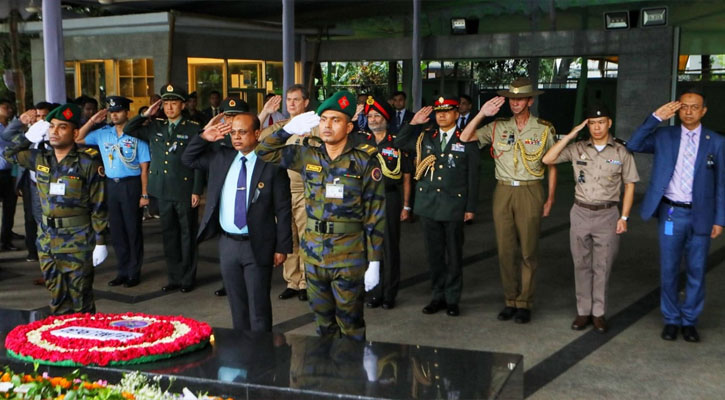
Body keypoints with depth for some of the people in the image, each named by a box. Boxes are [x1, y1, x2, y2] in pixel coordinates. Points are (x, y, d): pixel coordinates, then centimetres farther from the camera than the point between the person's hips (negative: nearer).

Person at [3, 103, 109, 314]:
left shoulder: (88, 163, -9)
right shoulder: (40, 158, 7)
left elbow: (98, 206, -8)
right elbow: (10, 153, 26)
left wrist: (100, 242, -10)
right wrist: (29, 135, 10)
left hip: (77, 240, -5)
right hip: (47, 238, 5)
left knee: (81, 298, 1)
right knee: (56, 296, 12)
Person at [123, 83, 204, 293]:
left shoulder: (193, 128, -4)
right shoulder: (155, 127, 11)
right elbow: (128, 130, 13)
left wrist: (197, 191, -11)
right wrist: (146, 114, 2)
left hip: (185, 191, -5)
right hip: (163, 191, 5)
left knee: (187, 234, 4)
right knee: (169, 234, 11)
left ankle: (187, 278, 14)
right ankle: (174, 277, 21)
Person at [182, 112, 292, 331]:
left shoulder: (272, 164, -10)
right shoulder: (221, 156, 5)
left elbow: (283, 209, -9)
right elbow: (188, 159, 16)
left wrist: (282, 247, -9)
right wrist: (204, 138, -1)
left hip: (258, 246, -5)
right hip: (227, 243, 5)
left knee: (258, 306, 4)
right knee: (236, 305, 16)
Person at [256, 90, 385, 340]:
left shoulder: (364, 162, -7)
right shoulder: (308, 155, 5)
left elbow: (375, 215, -7)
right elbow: (264, 152, 10)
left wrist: (374, 262, -9)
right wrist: (288, 129, -4)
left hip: (349, 258, -4)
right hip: (313, 256, 4)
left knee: (350, 325, 5)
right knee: (323, 322, 16)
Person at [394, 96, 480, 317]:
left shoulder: (466, 141, -1)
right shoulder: (425, 137, 9)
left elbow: (473, 176, 0)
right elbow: (399, 144, 12)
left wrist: (471, 207, -3)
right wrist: (413, 123, 1)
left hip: (454, 205, -3)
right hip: (428, 204, 3)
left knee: (454, 254, 5)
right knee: (434, 253, 10)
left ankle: (452, 298, 15)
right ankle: (438, 296, 20)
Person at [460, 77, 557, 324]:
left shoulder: (544, 129, 3)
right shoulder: (498, 127, 8)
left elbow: (552, 165, 7)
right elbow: (465, 138, 0)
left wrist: (550, 198, 2)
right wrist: (482, 114, -8)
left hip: (529, 192, -2)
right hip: (503, 191, 3)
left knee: (528, 251, 1)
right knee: (505, 249, 5)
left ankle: (524, 303, 10)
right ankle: (510, 300, 16)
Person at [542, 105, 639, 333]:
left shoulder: (621, 152, 0)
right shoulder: (577, 149, 1)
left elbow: (629, 185, 4)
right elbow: (547, 160, -7)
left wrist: (624, 217, -3)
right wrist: (570, 136, -10)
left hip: (607, 214, -1)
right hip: (581, 212, 2)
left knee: (602, 267, 4)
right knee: (582, 265, 7)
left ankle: (599, 313, 13)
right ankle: (583, 312, 16)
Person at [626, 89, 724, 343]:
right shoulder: (664, 136, 3)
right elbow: (633, 146, -10)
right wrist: (656, 117, -14)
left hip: (700, 215, 0)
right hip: (671, 213, 0)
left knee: (696, 272, 8)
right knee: (669, 270, 8)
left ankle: (689, 321, 23)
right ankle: (671, 320, 23)